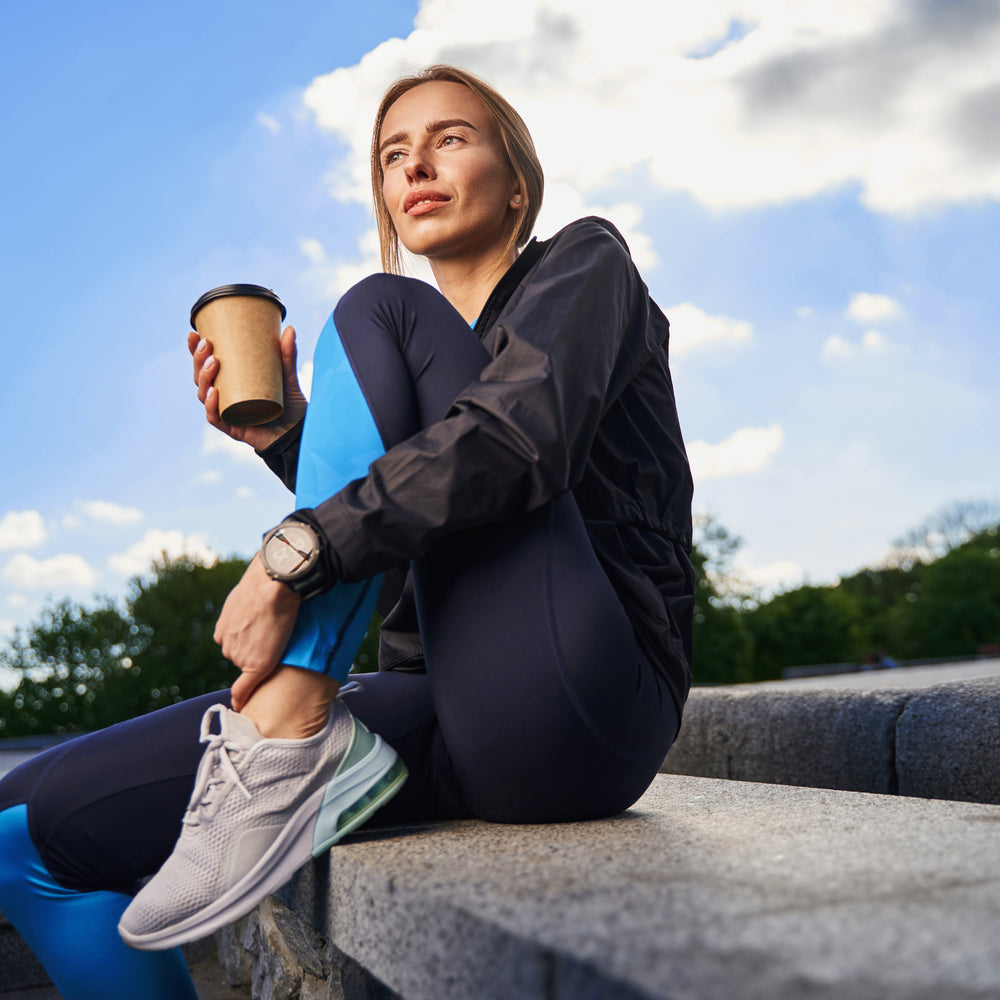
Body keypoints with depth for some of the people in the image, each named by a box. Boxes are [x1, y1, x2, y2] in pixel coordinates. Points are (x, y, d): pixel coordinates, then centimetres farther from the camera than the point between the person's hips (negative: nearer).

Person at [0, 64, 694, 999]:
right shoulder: (430, 359, 25)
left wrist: (296, 551, -19)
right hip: (446, 722, 6)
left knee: (376, 313, -13)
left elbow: (518, 437, -16)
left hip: (567, 708, -6)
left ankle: (290, 743, -22)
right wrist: (286, 439, 7)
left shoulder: (586, 259, 7)